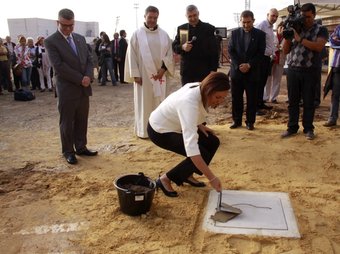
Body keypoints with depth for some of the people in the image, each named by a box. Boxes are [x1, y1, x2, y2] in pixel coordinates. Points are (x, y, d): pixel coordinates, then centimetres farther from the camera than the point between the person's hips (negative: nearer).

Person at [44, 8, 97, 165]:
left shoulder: (80, 38, 11)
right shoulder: (51, 41, -8)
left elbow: (89, 60, 9)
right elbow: (59, 66, -17)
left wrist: (88, 77, -10)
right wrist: (80, 79, -16)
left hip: (84, 88, 6)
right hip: (67, 90, -5)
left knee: (82, 121, 12)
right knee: (67, 123, 5)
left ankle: (81, 147, 26)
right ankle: (68, 151, 18)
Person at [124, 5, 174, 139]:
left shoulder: (164, 35, 6)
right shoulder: (137, 34, -2)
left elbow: (169, 54, 7)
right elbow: (132, 55, -3)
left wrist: (163, 68, -7)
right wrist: (135, 74, -9)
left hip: (159, 74, 3)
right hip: (143, 75, -2)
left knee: (159, 102, 7)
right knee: (144, 103, 3)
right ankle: (143, 130, 13)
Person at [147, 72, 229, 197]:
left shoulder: (200, 88, -13)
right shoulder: (189, 102, -39)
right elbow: (191, 146, -45)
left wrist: (199, 125, -1)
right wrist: (211, 178, -43)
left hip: (174, 125, 8)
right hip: (160, 131, -8)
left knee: (212, 142, 1)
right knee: (202, 155, -17)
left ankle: (187, 175, 17)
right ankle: (165, 179, -2)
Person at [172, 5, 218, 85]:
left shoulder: (209, 28, 1)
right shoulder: (181, 28, 8)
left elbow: (214, 51, -1)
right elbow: (174, 46, 9)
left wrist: (213, 70, -7)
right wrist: (182, 47, -14)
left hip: (204, 71, -2)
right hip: (186, 71, 2)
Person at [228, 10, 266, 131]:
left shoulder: (260, 34, 2)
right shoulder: (235, 33, 6)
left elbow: (260, 53, -3)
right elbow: (231, 50, 1)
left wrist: (249, 65, -14)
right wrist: (238, 65, -10)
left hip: (252, 72, -1)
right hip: (236, 70, 2)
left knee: (252, 98, 3)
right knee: (236, 98, 6)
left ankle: (250, 121, 13)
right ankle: (237, 120, 17)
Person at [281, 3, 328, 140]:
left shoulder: (321, 30, 3)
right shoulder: (295, 28, 11)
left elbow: (318, 46, -15)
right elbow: (286, 50, 10)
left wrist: (300, 39, -18)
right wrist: (287, 37, -6)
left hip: (310, 72, -2)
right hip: (293, 70, 3)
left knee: (309, 102, 4)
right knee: (292, 101, 6)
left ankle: (308, 129, 14)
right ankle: (292, 127, 15)